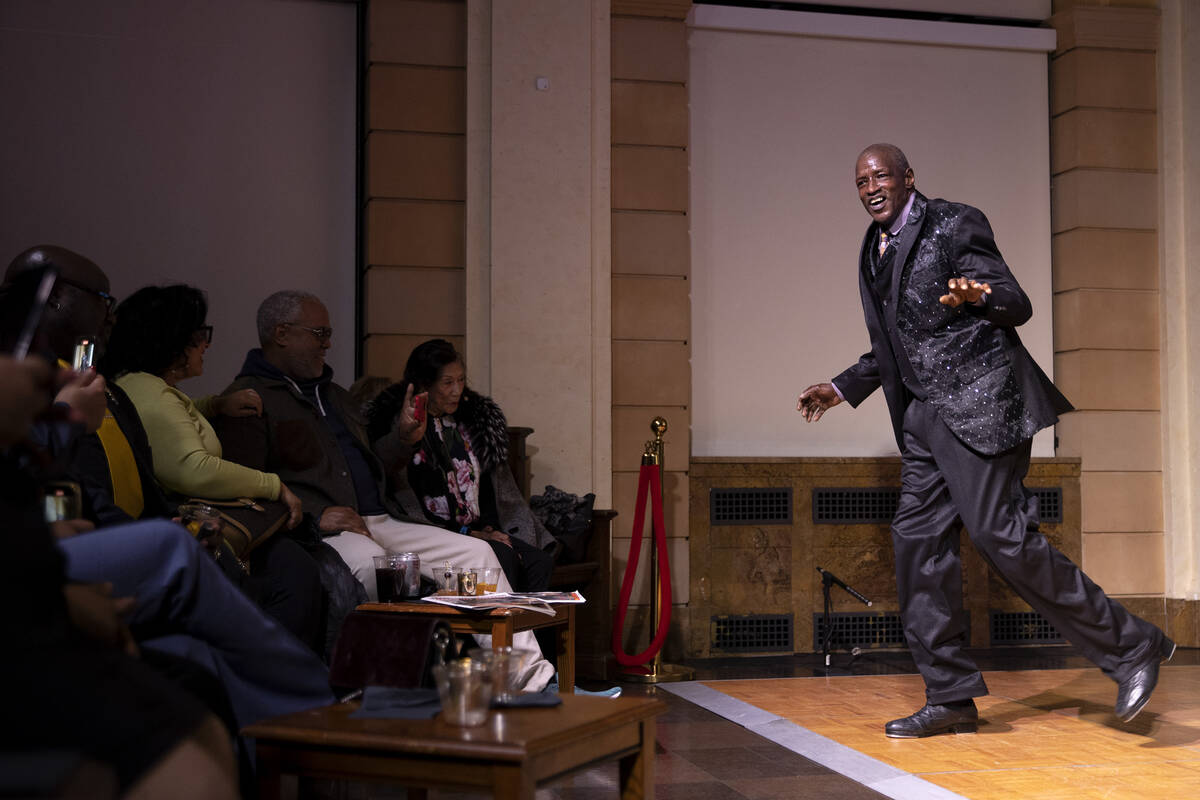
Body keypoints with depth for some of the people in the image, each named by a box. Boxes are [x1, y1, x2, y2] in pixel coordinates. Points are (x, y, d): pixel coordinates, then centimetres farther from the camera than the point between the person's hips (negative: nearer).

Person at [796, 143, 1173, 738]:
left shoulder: (955, 225, -3)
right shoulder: (874, 252, 19)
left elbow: (1018, 306, -8)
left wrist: (978, 296, -30)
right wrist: (842, 388, 22)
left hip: (980, 403, -8)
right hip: (925, 415, 8)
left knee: (1000, 536, -14)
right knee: (917, 539, 2)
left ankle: (1130, 648, -1)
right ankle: (951, 698, 8)